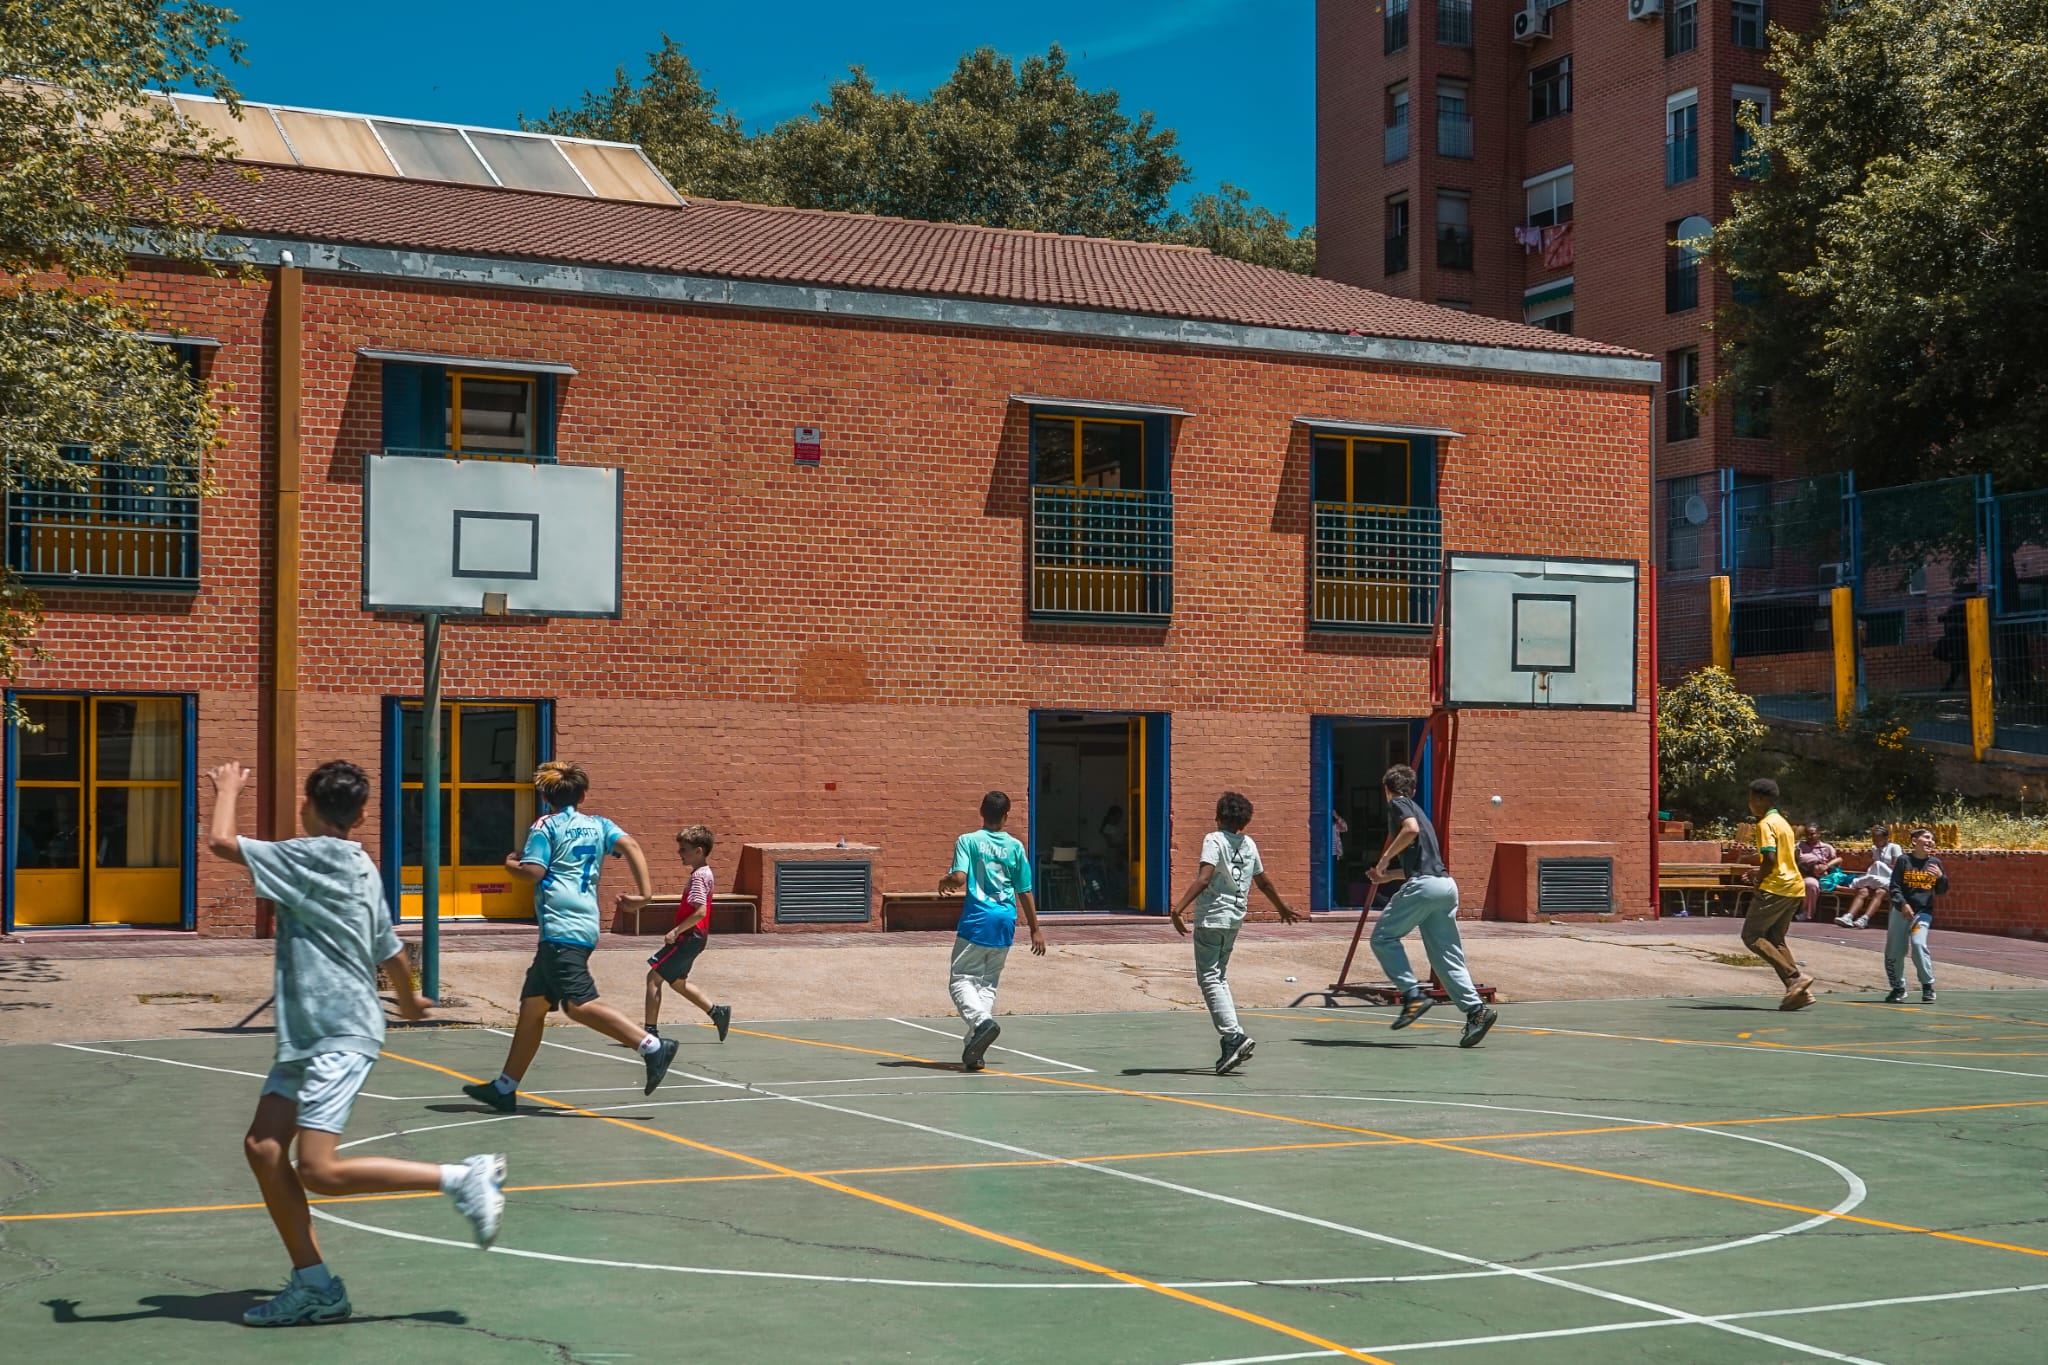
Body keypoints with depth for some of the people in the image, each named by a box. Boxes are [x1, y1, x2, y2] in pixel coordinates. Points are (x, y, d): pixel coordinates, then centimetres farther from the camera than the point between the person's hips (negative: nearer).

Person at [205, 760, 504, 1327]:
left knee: (320, 1170, -15)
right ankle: (314, 1285, 5)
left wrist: (228, 788, 4)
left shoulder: (313, 856, -12)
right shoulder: (362, 868, 13)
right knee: (263, 1147, 4)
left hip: (338, 1036, -9)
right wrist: (408, 1002, 39)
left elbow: (219, 840, -15)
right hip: (309, 1033, 9)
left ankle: (464, 1178, -7)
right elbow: (391, 954, 21)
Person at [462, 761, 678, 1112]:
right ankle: (505, 1088, 17)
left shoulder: (545, 826, 3)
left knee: (580, 1005, -19)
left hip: (561, 927, -8)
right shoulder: (598, 825, 17)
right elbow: (630, 845, 0)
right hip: (583, 926, 8)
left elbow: (532, 871, -9)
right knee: (531, 1006, 13)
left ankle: (652, 1046, -31)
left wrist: (511, 863, 12)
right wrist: (644, 891, -6)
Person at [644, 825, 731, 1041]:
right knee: (677, 982, 22)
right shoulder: (704, 873, 14)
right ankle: (717, 1012, 22)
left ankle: (650, 1030, -4)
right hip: (693, 937, 10)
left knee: (654, 977, -6)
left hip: (689, 937, -10)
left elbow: (700, 912, -26)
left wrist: (676, 931, -21)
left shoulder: (698, 876, -17)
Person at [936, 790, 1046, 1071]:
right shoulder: (1015, 847, 5)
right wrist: (1035, 929, 15)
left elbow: (959, 877, -16)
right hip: (1005, 923, 3)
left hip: (977, 921, -3)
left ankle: (982, 1021, -25)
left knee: (961, 979, 4)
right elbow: (1025, 892, 7)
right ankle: (973, 1053, 6)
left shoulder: (967, 841, -3)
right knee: (988, 984, 11)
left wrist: (944, 882, 7)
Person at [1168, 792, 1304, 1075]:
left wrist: (1179, 908, -29)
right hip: (1235, 918, 7)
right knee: (1219, 977, 17)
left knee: (1209, 979, -5)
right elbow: (1264, 882, 21)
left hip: (1211, 917, -7)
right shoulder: (1249, 844, 11)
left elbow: (1204, 877, -22)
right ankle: (1232, 1042, 12)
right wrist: (1283, 909, 38)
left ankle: (1233, 1036, -19)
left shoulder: (1214, 840, -8)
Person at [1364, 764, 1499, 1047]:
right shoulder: (1416, 809, 30)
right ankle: (1475, 1009, -8)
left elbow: (1411, 829, -18)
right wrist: (1388, 875, 43)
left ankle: (1413, 994, -9)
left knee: (1383, 937, 2)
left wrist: (1385, 857, -8)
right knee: (1446, 955, 6)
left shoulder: (1398, 804, 5)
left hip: (1423, 885, -8)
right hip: (1446, 884, 8)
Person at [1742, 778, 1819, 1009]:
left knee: (1751, 935, -4)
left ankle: (1795, 975, -13)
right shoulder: (1783, 822, 19)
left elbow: (1770, 858, -20)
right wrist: (1760, 871, 20)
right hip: (1794, 887, 9)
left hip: (1775, 887, -9)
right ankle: (1799, 991, 1)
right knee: (1775, 940, 12)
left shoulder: (1766, 824, -10)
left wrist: (1758, 882, -9)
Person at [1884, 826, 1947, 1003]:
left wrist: (1941, 877, -9)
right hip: (1901, 911, 0)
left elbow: (1941, 891, 11)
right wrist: (1903, 904, -19)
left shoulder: (1935, 863, 6)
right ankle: (1898, 988, 20)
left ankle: (1928, 987, -10)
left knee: (1919, 944, -22)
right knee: (1893, 951, 2)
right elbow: (1894, 887, -4)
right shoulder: (1904, 861, 0)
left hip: (1923, 912, 0)